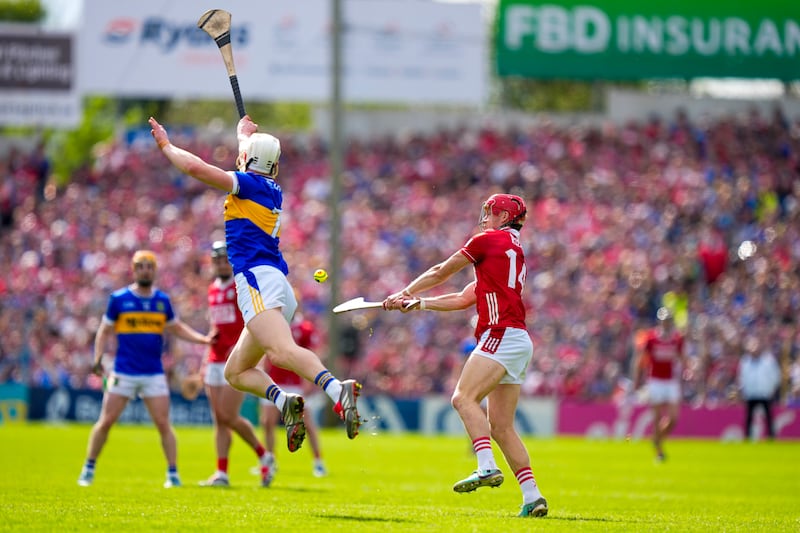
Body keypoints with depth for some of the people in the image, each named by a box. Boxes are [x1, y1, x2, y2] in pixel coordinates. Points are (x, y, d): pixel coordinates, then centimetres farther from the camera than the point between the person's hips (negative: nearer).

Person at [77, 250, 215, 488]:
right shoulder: (119, 299, -1)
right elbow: (105, 330, 6)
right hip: (123, 373, -2)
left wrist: (203, 339, 7)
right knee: (105, 421, -3)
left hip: (154, 374, 2)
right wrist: (98, 359, -6)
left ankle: (173, 473, 2)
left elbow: (177, 327, 20)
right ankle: (88, 469, 11)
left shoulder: (162, 300, 7)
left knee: (163, 424, -5)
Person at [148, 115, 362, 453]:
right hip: (278, 285, 9)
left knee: (280, 350, -31)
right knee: (235, 372, 12)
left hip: (257, 278, -9)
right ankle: (285, 403, -13)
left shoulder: (249, 183, 2)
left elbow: (195, 168, -7)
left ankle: (338, 390, -52)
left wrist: (166, 146, 11)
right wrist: (244, 133, 67)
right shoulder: (273, 191, 25)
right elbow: (255, 161, 48)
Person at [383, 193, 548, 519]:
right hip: (517, 341, 9)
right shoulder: (514, 251, 28)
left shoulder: (489, 239, 2)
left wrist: (405, 292, 24)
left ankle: (487, 468, -37)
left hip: (502, 335, -9)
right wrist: (418, 304, 23)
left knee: (464, 397, -22)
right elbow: (464, 299, 27)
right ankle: (532, 497, -1)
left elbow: (440, 273, 10)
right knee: (501, 427, 5)